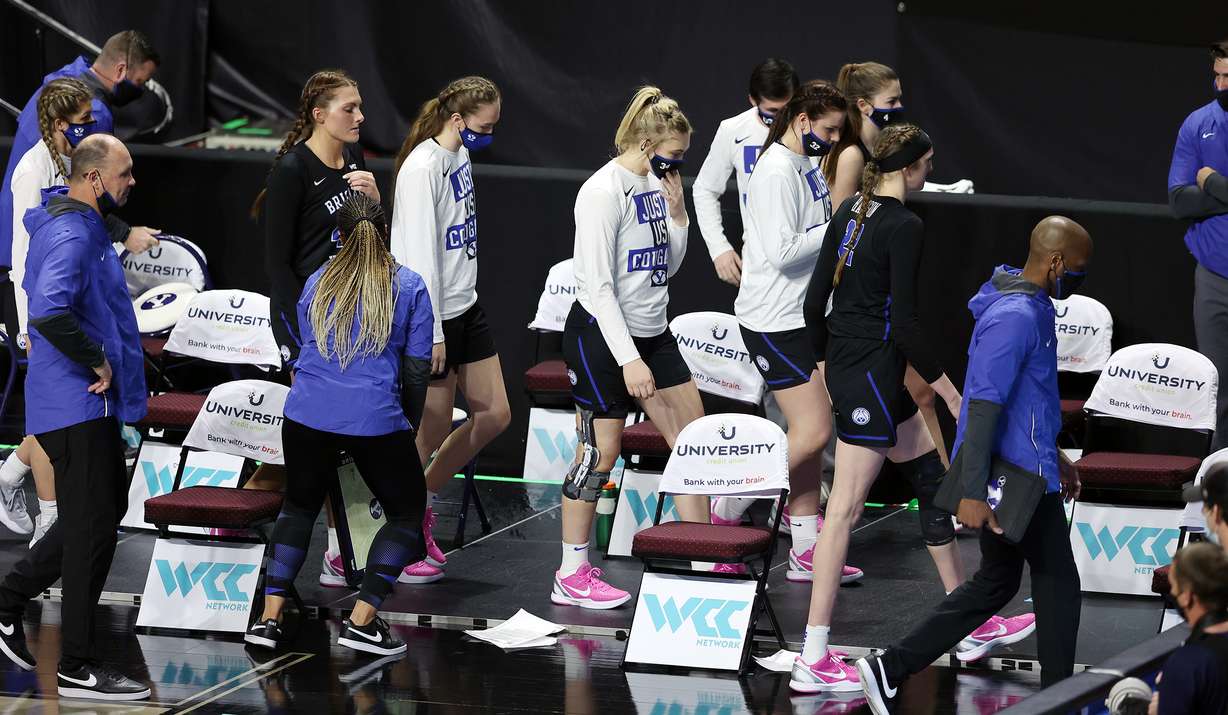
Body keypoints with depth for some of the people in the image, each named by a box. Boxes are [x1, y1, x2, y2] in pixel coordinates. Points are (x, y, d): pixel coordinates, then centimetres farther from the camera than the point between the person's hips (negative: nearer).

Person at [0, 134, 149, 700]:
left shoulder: (79, 223, 13)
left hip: (89, 404, 10)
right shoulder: (72, 235, -20)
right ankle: (77, 668, 0)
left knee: (108, 505, 20)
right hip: (79, 404, -10)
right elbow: (49, 312, -36)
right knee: (93, 527, -5)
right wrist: (97, 362, -22)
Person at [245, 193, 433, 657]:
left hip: (308, 414, 3)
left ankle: (269, 618, 11)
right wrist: (409, 426, 15)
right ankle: (362, 621, 2)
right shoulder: (409, 287, 3)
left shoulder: (318, 284, 13)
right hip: (376, 421, -3)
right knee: (406, 512, 14)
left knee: (299, 506, 23)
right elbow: (417, 367, 1)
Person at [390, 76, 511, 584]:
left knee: (494, 415, 11)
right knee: (432, 428, 0)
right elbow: (419, 255, -21)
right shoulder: (423, 169, -20)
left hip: (465, 308, 9)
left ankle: (421, 499, 27)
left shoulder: (460, 156, 8)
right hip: (430, 315, -9)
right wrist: (432, 333, -21)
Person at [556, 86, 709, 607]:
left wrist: (677, 213, -2)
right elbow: (598, 286, -21)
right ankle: (572, 576, 5)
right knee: (601, 449, -4)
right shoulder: (603, 193, -18)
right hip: (601, 334, -8)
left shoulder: (655, 184, 6)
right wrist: (629, 359, -25)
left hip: (651, 333, 8)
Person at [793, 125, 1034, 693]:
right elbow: (904, 322, -18)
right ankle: (812, 661, -9)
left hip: (842, 365, 10)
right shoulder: (904, 227, -16)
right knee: (845, 507, -9)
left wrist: (824, 361, 24)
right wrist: (947, 390, -10)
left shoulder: (848, 212, 9)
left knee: (932, 481, 19)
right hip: (872, 373, -10)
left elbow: (815, 300, 11)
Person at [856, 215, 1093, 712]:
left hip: (1014, 471, 10)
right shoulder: (1016, 317, -22)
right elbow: (983, 406, -26)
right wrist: (973, 494, -28)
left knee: (995, 583, 16)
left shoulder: (1030, 307, 10)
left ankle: (889, 670, 14)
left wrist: (1054, 456, 31)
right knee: (1058, 584, 4)